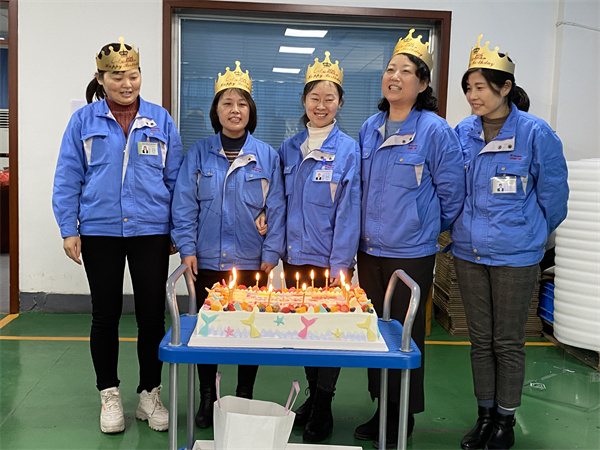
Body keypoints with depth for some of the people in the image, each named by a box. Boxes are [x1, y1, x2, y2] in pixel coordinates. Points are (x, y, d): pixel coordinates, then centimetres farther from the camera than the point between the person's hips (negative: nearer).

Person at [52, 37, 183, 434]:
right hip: (100, 233, 0)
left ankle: (150, 394, 24)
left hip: (151, 232, 1)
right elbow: (68, 179, 3)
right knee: (105, 315, 10)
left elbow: (175, 176, 6)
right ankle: (109, 396, 27)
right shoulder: (84, 121, 2)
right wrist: (69, 230, -2)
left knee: (152, 315, 6)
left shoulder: (161, 120, 4)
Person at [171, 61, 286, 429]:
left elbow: (276, 208, 2)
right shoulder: (199, 154, 3)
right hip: (207, 261, 1)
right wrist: (187, 248, -5)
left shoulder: (267, 157, 2)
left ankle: (244, 399, 26)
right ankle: (207, 399, 27)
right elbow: (185, 204, 2)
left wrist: (271, 253, -4)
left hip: (251, 262, 0)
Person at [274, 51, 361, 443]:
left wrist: (340, 263, -13)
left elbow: (349, 211, -10)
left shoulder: (348, 150, -6)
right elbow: (283, 202, 13)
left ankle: (323, 409, 19)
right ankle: (313, 396, 31)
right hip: (295, 256, 5)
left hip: (331, 259, -4)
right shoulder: (290, 149, 8)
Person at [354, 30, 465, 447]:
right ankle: (381, 408, 29)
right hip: (369, 248, 5)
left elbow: (451, 192, -4)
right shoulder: (369, 128, 8)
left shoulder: (435, 131, -10)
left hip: (411, 252, -5)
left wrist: (428, 228, 6)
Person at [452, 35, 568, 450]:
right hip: (469, 252, 4)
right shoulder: (463, 133, 1)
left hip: (516, 256, -4)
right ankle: (485, 416, 30)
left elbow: (553, 196, -1)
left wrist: (531, 237, 9)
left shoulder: (535, 133, -10)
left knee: (508, 342, 8)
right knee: (480, 339, 14)